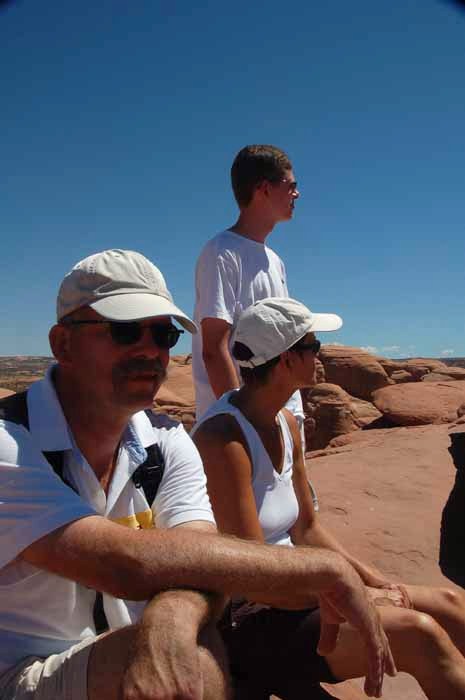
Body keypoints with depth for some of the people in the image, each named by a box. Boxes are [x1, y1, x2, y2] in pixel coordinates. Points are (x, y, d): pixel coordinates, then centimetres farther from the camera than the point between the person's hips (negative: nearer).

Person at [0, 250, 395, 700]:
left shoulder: (167, 444, -3)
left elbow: (199, 566, -14)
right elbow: (127, 562, -33)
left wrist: (170, 621, -38)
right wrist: (326, 569, -29)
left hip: (123, 660, 5)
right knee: (192, 660, -27)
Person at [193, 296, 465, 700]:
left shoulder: (286, 424, 2)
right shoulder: (224, 439, -24)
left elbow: (307, 529, 10)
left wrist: (376, 582, 1)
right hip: (245, 619, -8)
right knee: (418, 634, -20)